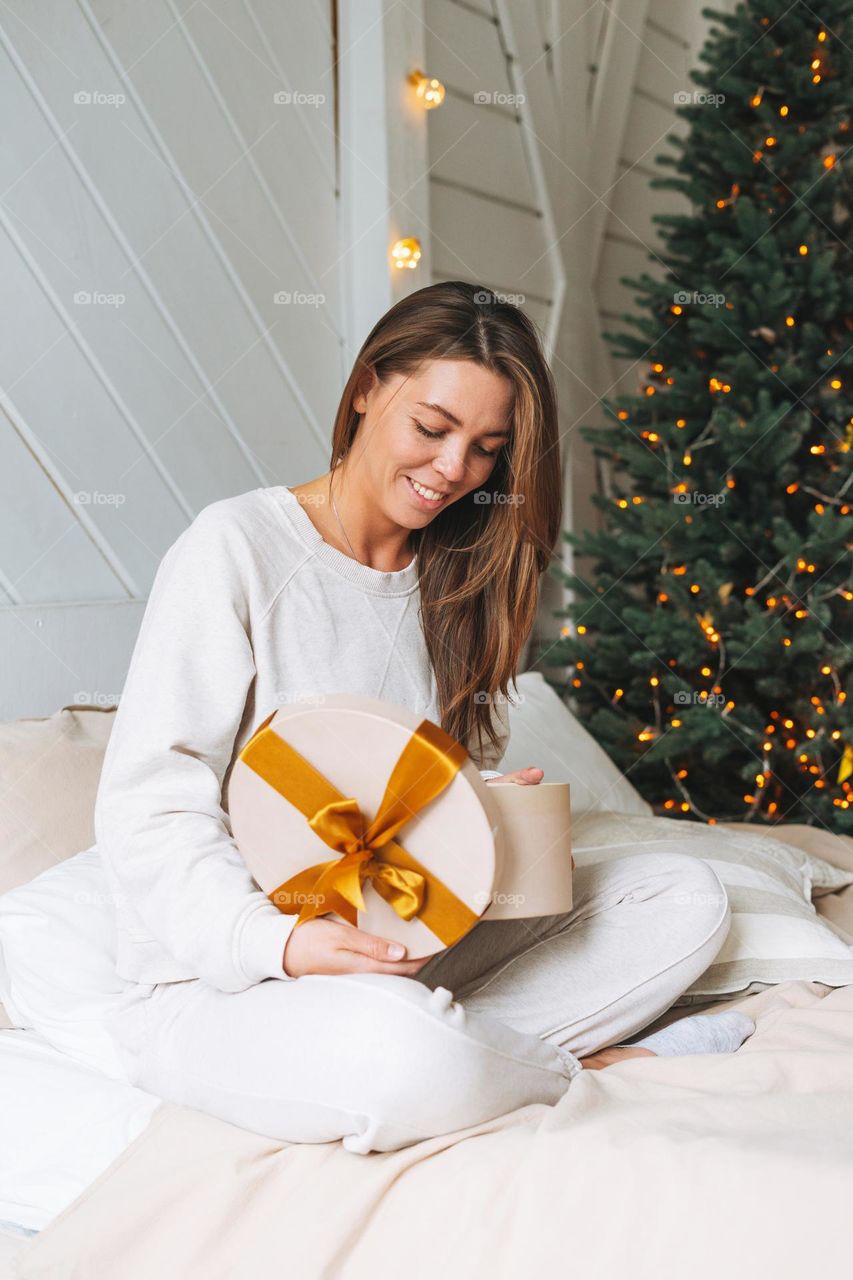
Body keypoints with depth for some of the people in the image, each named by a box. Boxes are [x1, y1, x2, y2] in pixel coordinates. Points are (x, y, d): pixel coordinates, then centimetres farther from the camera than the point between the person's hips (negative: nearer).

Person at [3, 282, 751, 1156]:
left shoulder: (449, 577, 10)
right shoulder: (237, 547, -12)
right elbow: (147, 813, -17)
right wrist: (277, 938, -32)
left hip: (396, 948, 7)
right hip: (214, 982, -6)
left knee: (685, 896, -1)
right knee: (404, 1052, -38)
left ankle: (488, 1056, -17)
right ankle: (583, 1066, -7)